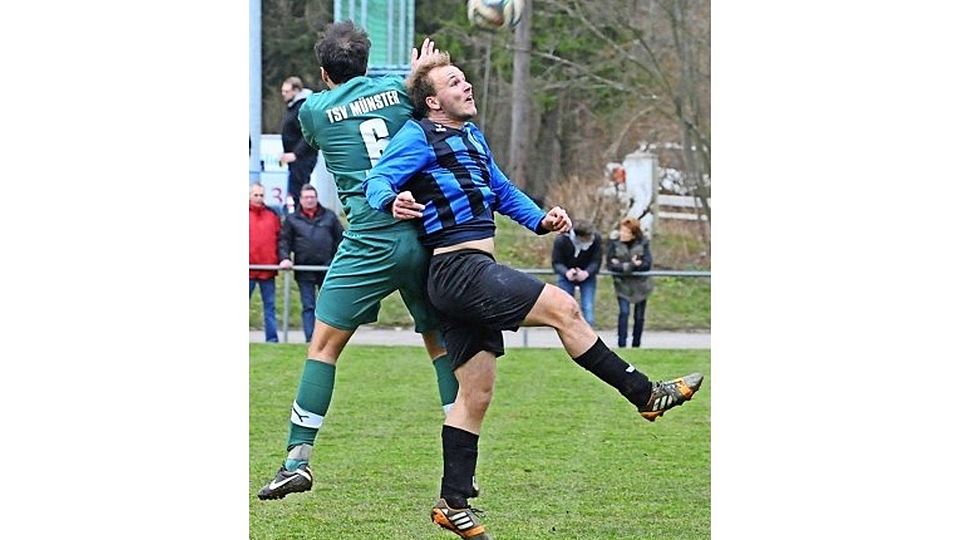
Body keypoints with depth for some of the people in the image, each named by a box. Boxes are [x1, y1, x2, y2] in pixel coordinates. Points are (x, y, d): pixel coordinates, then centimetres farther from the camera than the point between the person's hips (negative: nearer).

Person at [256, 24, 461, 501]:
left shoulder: (314, 109, 4)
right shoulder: (398, 87, 7)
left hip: (369, 242, -3)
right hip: (424, 236, 3)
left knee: (324, 344, 3)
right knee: (440, 341, 13)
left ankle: (299, 458, -4)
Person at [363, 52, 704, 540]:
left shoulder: (472, 136, 22)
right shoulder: (419, 137, -5)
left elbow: (502, 191, 31)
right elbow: (377, 180, -16)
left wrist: (540, 221, 14)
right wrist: (392, 201, -40)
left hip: (468, 278, 10)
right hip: (461, 272, -10)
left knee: (475, 394, 8)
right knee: (562, 308, -13)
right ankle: (646, 395, -6)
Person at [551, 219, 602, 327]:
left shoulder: (595, 238, -23)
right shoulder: (561, 240, -25)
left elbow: (596, 261, -19)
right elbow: (557, 263, -19)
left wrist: (586, 273, -39)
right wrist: (566, 273, -41)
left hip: (587, 276, 0)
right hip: (566, 276, 0)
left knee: (588, 308, -10)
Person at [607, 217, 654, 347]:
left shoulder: (643, 243, -10)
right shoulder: (615, 242, -12)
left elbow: (647, 264, -17)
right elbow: (610, 264, -14)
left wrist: (621, 265, -22)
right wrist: (631, 265, -25)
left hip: (640, 285, 1)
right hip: (622, 284, -1)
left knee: (639, 316, 8)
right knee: (624, 312, -17)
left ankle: (636, 345, 23)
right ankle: (621, 344, -14)